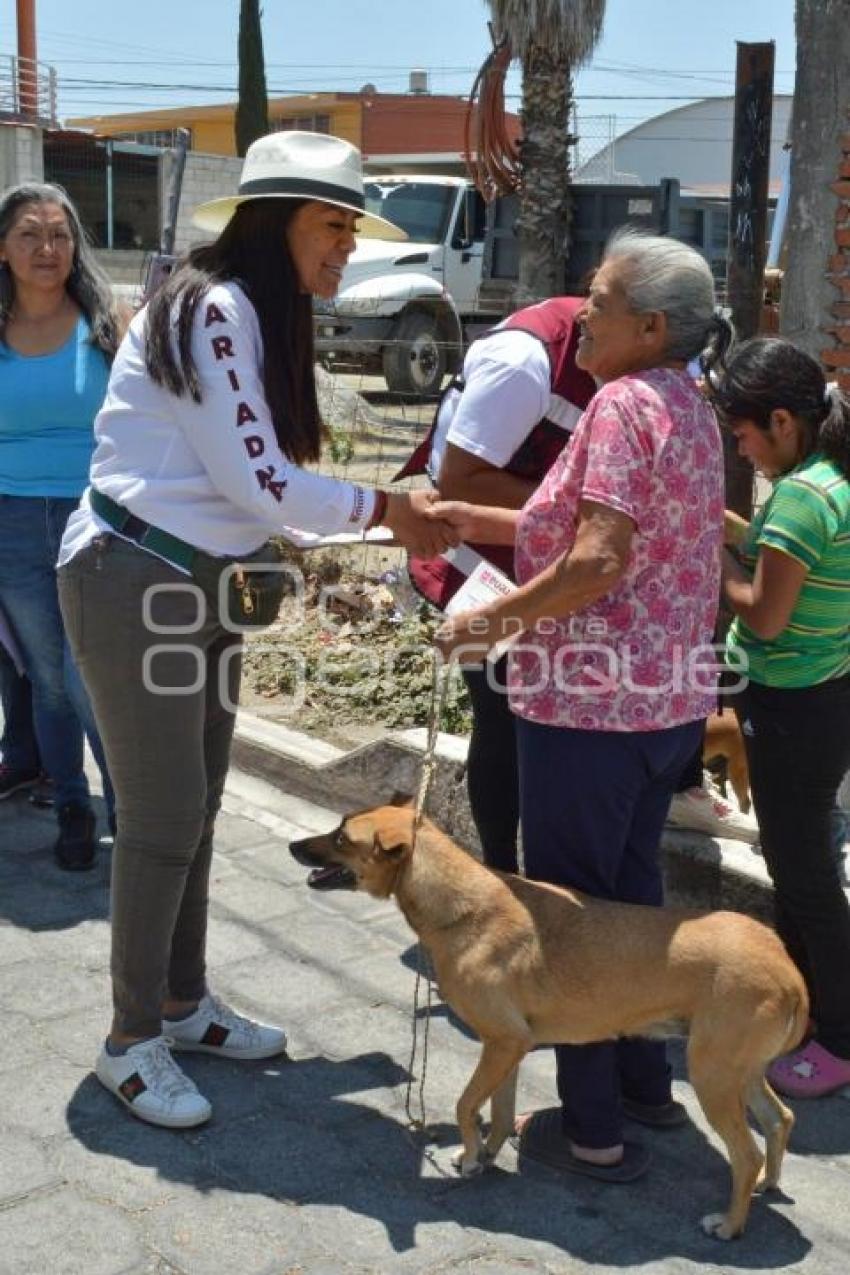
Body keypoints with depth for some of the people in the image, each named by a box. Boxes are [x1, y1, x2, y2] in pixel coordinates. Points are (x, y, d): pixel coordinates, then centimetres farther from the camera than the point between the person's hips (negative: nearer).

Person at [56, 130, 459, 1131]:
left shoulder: (258, 317, 13)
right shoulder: (213, 307, -17)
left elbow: (255, 485, 10)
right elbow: (255, 480, -21)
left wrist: (382, 525, 4)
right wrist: (384, 509, -9)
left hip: (203, 584, 10)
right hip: (132, 585, -10)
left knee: (195, 808, 15)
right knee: (163, 817, -3)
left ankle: (182, 1003, 31)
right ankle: (131, 1039, 14)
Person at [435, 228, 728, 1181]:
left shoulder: (623, 403, -16)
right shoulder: (692, 411, 13)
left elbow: (595, 563, -26)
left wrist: (493, 621, -14)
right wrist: (458, 517, 12)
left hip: (590, 703, -9)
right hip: (670, 699, 9)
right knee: (631, 887, 20)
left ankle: (591, 1127, 13)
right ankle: (644, 1082, 33)